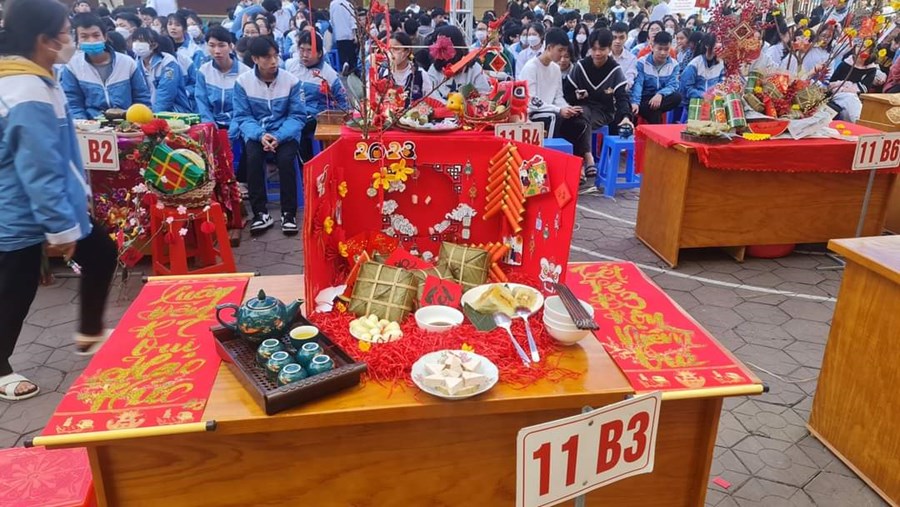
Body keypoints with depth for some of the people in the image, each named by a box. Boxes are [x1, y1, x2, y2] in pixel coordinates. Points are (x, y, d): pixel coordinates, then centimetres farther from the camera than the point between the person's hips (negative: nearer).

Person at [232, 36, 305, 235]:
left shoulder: (291, 80, -5)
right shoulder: (242, 81, -3)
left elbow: (297, 116, -5)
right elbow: (242, 117, -3)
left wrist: (279, 136, -22)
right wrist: (260, 135, -23)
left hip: (284, 133, 0)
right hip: (256, 133, 1)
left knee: (286, 159, -30)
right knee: (253, 158, -29)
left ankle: (289, 213, -16)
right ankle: (260, 213, -17)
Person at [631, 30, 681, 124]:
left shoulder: (674, 65, 2)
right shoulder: (642, 62, -6)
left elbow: (673, 85, -9)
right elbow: (637, 84, -18)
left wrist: (660, 94, -33)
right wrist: (635, 102, -38)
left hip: (662, 99, 4)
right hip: (644, 99, -4)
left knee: (677, 97, -29)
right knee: (655, 111, -38)